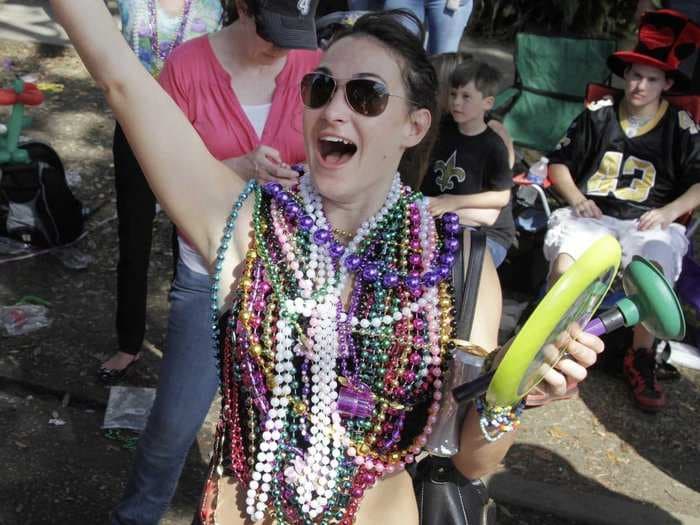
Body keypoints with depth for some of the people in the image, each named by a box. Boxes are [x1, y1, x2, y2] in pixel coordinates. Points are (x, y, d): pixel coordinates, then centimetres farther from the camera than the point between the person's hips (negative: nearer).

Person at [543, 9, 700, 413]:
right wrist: (576, 199, -2)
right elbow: (560, 163, 14)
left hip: (647, 224, 0)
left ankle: (642, 357, -9)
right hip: (592, 215, 1)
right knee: (565, 262, -33)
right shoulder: (598, 115, 10)